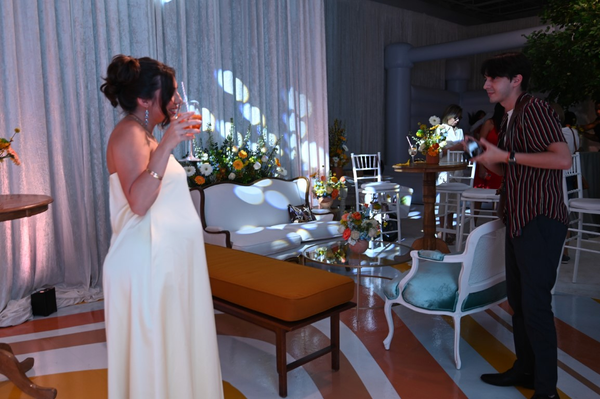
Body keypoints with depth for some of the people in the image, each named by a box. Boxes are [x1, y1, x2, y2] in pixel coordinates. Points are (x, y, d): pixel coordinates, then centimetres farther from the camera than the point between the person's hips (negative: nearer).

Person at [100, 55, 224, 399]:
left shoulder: (144, 134, 15)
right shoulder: (128, 134, -14)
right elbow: (138, 202, -28)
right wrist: (165, 146, -28)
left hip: (169, 257, 9)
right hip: (149, 262, -9)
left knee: (175, 346, 16)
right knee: (154, 350, 3)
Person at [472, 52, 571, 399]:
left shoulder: (535, 109, -10)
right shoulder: (509, 119, 17)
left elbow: (564, 159, -21)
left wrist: (507, 155, -20)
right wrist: (484, 156, 8)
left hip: (541, 221, -9)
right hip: (518, 220, 9)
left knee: (536, 303, -5)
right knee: (518, 299, 15)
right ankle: (525, 370, 29)